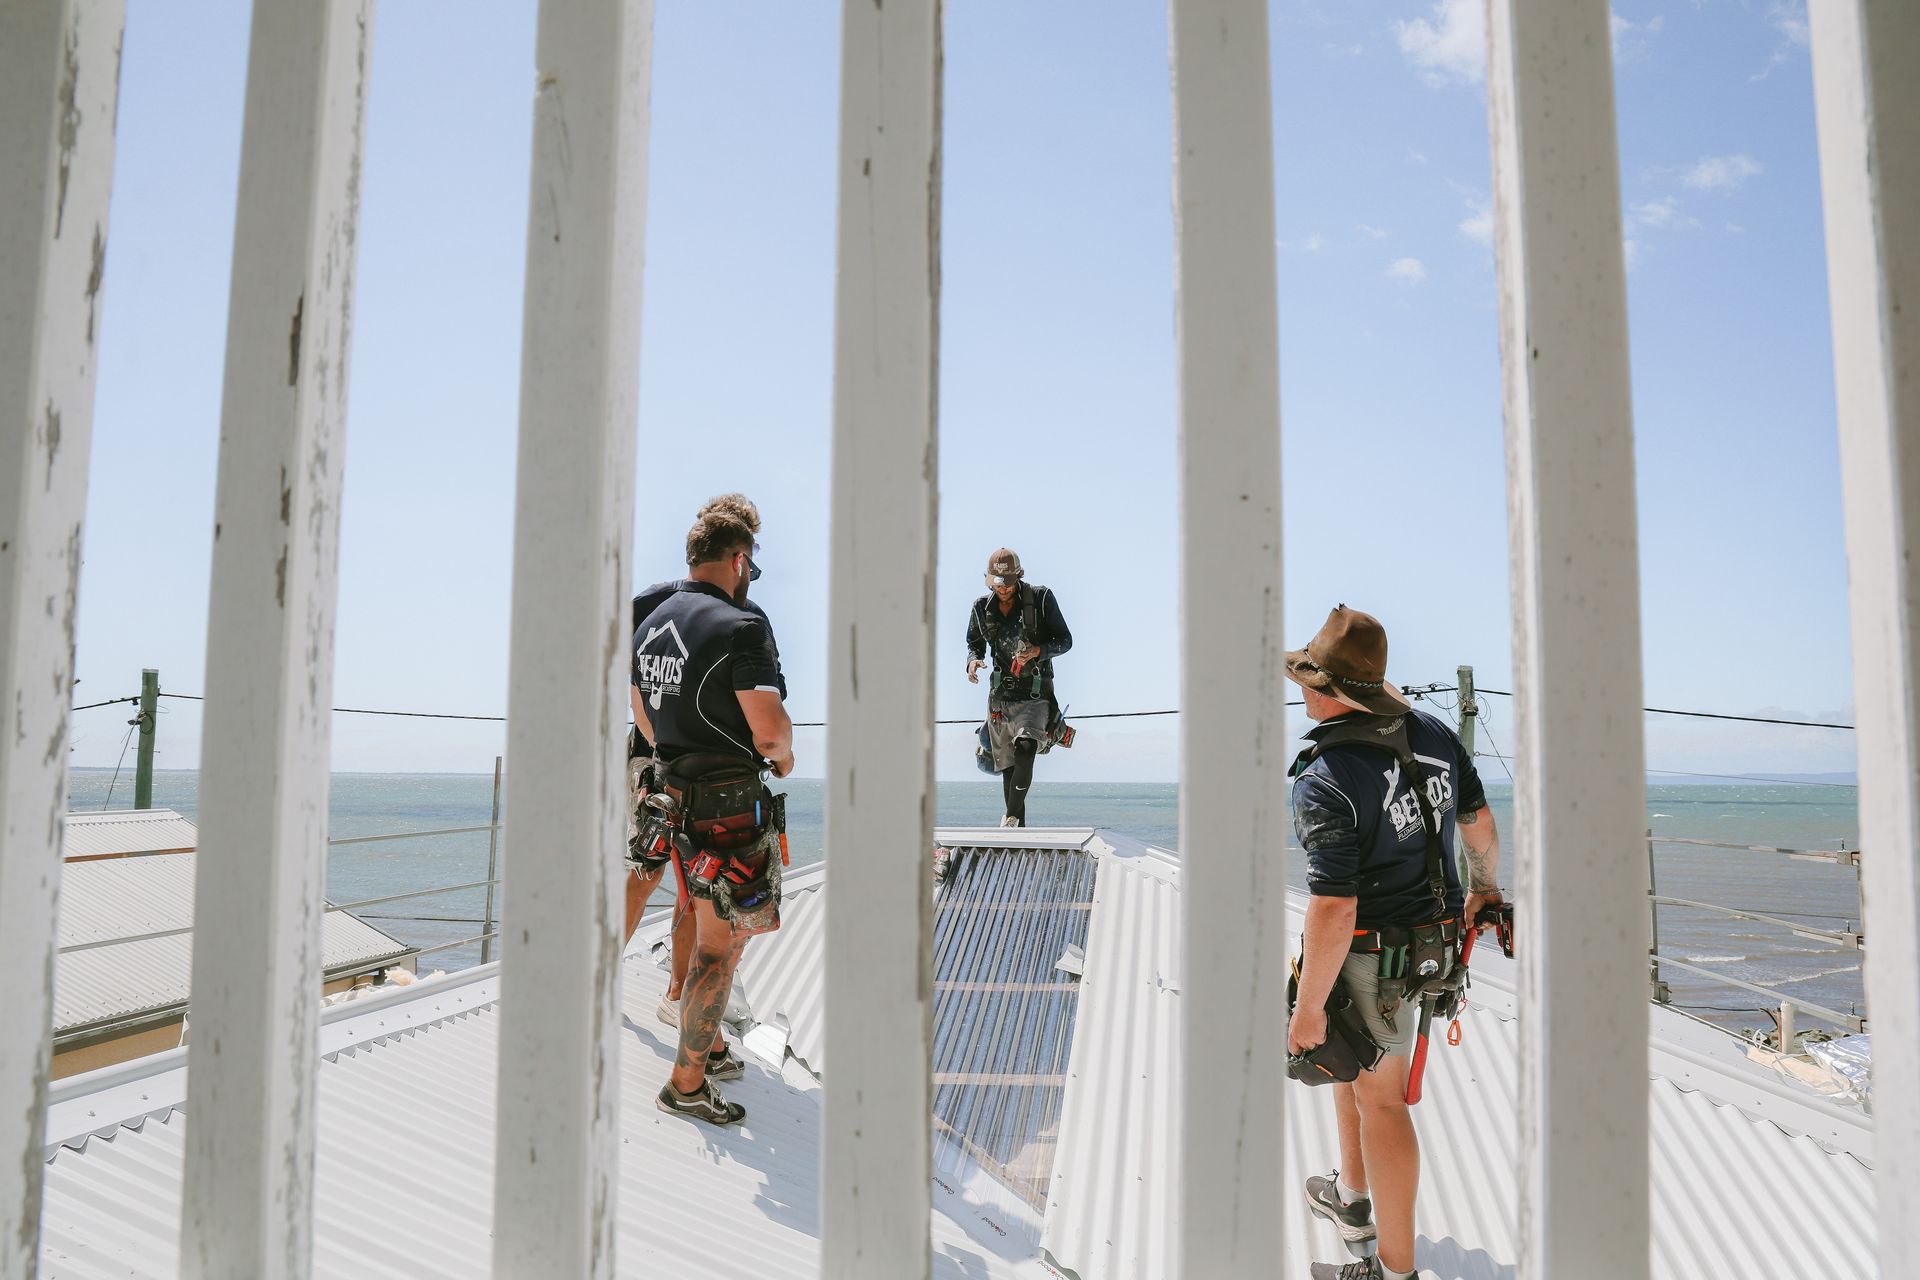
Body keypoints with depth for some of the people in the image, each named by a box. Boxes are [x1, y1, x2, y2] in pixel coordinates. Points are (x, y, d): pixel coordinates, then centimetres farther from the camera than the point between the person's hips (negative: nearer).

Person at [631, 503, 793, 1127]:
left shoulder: (650, 624, 9)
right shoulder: (740, 627, -18)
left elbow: (642, 716, 19)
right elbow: (770, 727, -24)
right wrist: (783, 755, -3)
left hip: (674, 794, 9)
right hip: (731, 806, -9)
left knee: (710, 931, 22)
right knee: (721, 945, 3)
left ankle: (711, 1050, 35)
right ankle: (686, 1082, 12)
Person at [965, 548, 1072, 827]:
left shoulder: (1041, 599, -5)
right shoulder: (981, 608, 5)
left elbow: (1065, 640, 0)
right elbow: (975, 644, 18)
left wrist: (1038, 651, -19)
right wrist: (973, 661, -5)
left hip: (1035, 695, -4)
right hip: (1000, 696, 4)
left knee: (1025, 749, -26)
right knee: (1007, 765, 6)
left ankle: (1011, 817, -13)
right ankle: (1020, 827, 17)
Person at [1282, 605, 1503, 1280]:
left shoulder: (1324, 781, -27)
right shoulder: (1434, 733, -3)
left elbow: (1334, 909, -28)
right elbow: (1479, 822, 12)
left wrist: (1309, 1007, -18)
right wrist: (1485, 884, 32)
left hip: (1371, 958, -8)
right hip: (1436, 937, 8)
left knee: (1379, 1098, 6)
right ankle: (1353, 1199, 44)